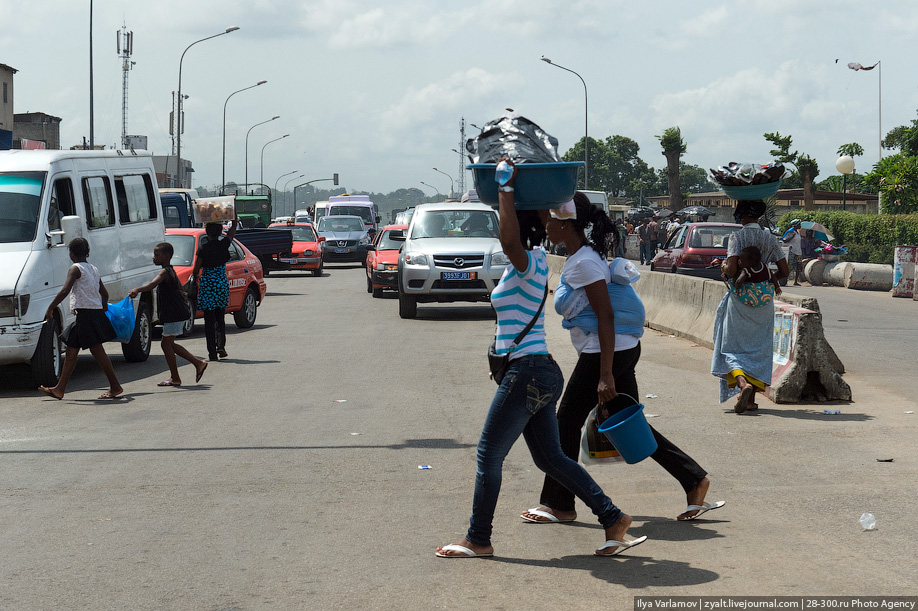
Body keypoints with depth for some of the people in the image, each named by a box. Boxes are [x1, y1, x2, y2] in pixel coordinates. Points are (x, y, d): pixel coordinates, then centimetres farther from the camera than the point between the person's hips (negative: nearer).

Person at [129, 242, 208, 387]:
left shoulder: (165, 272, -17)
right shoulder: (171, 271, 14)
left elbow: (153, 284, -36)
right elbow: (180, 288, 27)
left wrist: (137, 290, -51)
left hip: (174, 314, -10)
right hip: (175, 314, 10)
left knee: (166, 343, -2)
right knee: (169, 344, 15)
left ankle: (175, 378, 5)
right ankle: (198, 363, 18)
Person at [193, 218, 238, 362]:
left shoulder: (203, 248, -12)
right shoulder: (224, 244, -4)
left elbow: (196, 269, -7)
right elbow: (234, 226, 11)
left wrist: (194, 277, 14)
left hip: (207, 285, -3)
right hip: (222, 285, 3)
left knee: (209, 320, 2)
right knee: (220, 317, 18)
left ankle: (212, 353, 0)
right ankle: (221, 346, 3)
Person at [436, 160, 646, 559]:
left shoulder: (527, 263, -15)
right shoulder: (535, 260, 12)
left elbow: (509, 240, -38)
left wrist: (507, 189, -29)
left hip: (528, 373, -10)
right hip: (541, 373, 10)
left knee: (489, 454, 0)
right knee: (550, 458, 13)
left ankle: (478, 540, 9)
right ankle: (613, 519, 11)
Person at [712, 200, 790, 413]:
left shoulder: (737, 237, -10)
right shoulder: (770, 239, 3)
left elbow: (731, 270, -19)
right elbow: (784, 271, 3)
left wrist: (724, 267, 3)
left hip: (740, 298, -4)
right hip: (764, 299, 4)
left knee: (732, 348, 1)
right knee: (758, 349, 12)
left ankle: (742, 383, -26)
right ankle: (751, 399, 13)